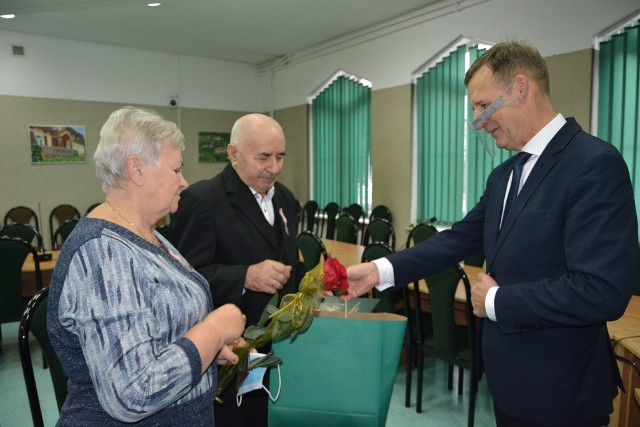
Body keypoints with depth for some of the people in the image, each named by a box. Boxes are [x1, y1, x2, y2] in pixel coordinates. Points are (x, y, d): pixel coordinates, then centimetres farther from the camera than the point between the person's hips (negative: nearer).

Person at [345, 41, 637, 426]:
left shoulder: (595, 164, -21)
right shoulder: (504, 175, 7)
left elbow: (602, 291, -28)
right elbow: (461, 238, 4)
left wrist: (495, 301, -17)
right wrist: (381, 270, -6)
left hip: (556, 390, -7)